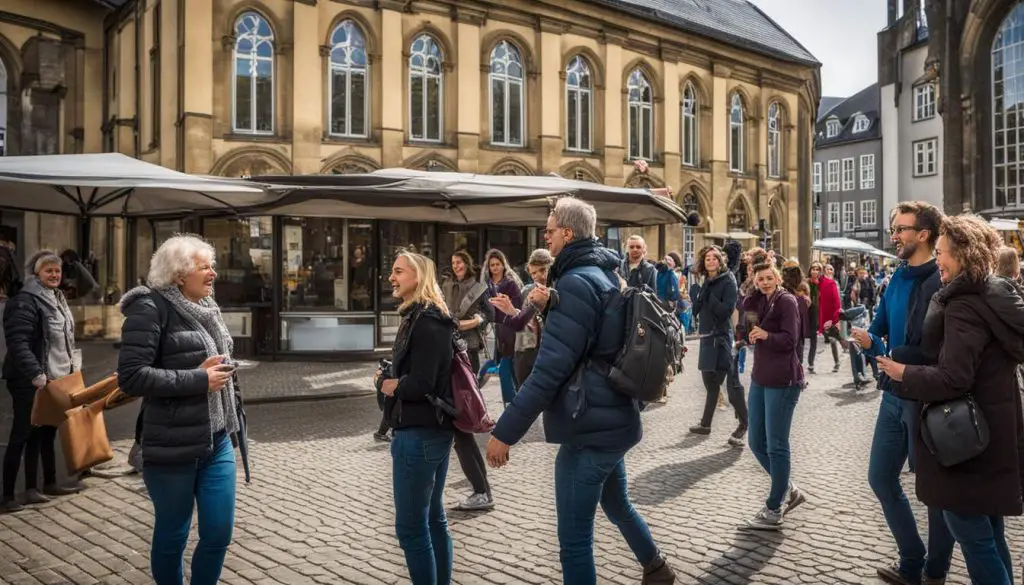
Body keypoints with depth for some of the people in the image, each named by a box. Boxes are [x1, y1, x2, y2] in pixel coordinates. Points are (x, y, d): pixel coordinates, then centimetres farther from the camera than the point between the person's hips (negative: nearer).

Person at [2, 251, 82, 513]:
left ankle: (48, 483, 24)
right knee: (22, 436, -3)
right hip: (30, 382, -8)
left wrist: (71, 369, 19)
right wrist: (36, 374, -32)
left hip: (55, 378, 8)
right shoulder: (25, 301, -15)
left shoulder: (57, 298, 14)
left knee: (45, 433, 15)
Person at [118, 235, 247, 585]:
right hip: (173, 448, -6)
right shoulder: (150, 308, -12)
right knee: (172, 536, 10)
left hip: (217, 441, 6)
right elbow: (131, 376, -21)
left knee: (220, 532, 8)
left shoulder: (206, 307, 10)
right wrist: (199, 380, -20)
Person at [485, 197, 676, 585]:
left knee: (575, 539, 0)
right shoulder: (607, 277, 11)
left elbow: (549, 370, -25)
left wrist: (505, 432, -22)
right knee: (617, 505, 30)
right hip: (615, 420, 10)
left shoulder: (576, 283, -20)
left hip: (589, 428, -10)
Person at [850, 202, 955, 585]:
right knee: (881, 478, 14)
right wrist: (870, 341, -8)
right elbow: (879, 328, 13)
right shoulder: (899, 277, 8)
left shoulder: (942, 282, -17)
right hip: (894, 395, 8)